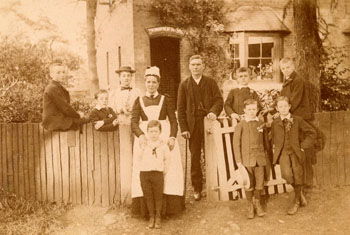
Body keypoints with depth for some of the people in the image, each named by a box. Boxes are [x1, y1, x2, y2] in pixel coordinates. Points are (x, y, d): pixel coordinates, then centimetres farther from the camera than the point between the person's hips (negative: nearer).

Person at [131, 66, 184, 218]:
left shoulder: (165, 99, 11)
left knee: (168, 169, -8)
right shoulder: (139, 101, 13)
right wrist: (140, 135, -19)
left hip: (164, 136, 0)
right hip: (144, 137, 1)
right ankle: (147, 209, -1)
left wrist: (172, 137, -13)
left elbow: (173, 121, 4)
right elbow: (134, 122, 1)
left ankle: (166, 207, -2)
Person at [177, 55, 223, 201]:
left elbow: (219, 100, 3)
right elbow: (181, 108, 5)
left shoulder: (211, 83, 10)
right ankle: (197, 189, 12)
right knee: (194, 157, 3)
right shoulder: (184, 85, 8)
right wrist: (183, 128, -4)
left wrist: (214, 111, -19)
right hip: (193, 126, 0)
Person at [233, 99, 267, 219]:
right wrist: (238, 161, -7)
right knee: (249, 184, 3)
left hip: (260, 158, 3)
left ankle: (258, 203, 28)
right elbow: (236, 144, -3)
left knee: (260, 182, 6)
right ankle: (250, 206, 22)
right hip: (247, 158, -3)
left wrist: (266, 156, 11)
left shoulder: (261, 124, 7)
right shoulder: (240, 125, -3)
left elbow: (265, 140, 15)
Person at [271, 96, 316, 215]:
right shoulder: (275, 123, 6)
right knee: (287, 174, -21)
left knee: (297, 176, 1)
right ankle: (299, 193, 9)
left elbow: (311, 132, 7)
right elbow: (273, 138, 21)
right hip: (282, 152, 0)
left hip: (296, 151, 0)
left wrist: (303, 146, 0)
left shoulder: (298, 120, 2)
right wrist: (275, 147, 5)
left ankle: (296, 201, 25)